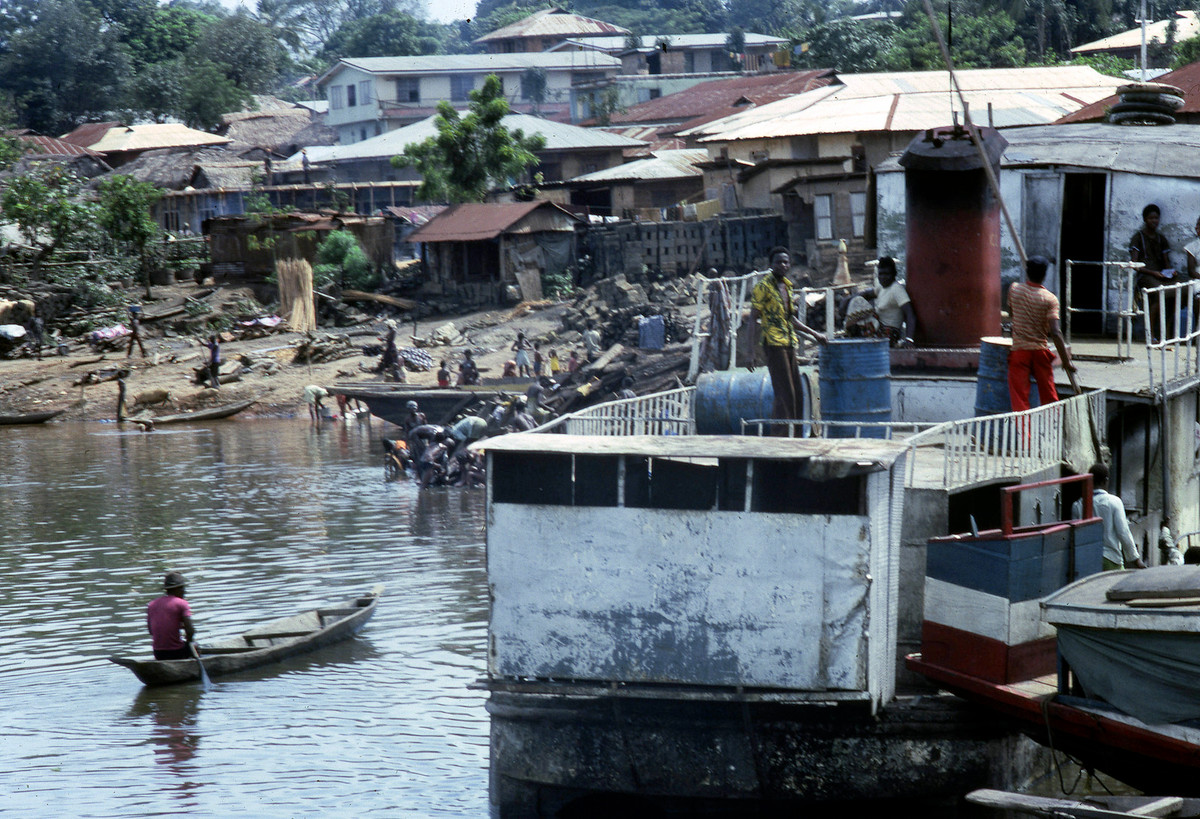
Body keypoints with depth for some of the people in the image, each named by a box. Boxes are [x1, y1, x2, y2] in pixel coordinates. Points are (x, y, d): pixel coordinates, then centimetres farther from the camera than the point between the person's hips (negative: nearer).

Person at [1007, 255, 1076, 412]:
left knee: (1019, 398, -2)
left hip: (1019, 350, 0)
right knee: (1049, 395, 12)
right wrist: (1066, 360, -12)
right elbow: (1055, 333, -16)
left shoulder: (1014, 290, -2)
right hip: (1041, 350, 0)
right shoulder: (1050, 299, -9)